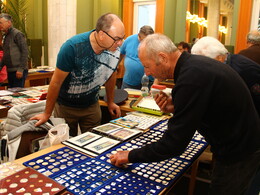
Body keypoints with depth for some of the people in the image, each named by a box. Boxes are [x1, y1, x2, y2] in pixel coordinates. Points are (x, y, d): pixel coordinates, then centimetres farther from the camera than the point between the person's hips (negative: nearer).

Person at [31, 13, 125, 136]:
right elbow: (56, 82, -19)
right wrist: (47, 114, -9)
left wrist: (110, 102, 13)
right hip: (66, 106, -3)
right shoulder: (73, 47, -29)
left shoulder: (115, 50, -16)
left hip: (92, 105, 3)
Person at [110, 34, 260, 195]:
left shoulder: (191, 78, -30)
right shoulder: (194, 63, 0)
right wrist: (175, 108, -6)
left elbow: (173, 144, -28)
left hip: (238, 155, -9)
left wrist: (131, 156, -17)